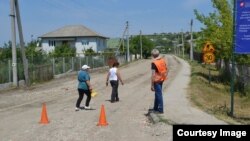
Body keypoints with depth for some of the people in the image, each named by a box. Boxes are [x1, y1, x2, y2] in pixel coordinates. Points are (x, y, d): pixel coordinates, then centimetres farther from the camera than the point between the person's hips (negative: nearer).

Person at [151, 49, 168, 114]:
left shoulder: (154, 63, -20)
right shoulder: (163, 60, 2)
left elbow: (153, 75, -21)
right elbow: (166, 70, 11)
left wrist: (152, 85, -17)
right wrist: (165, 76, 23)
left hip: (157, 80, -8)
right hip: (161, 79, 8)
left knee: (159, 94, 1)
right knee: (157, 94, 19)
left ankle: (160, 110, 9)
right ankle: (155, 108, 31)